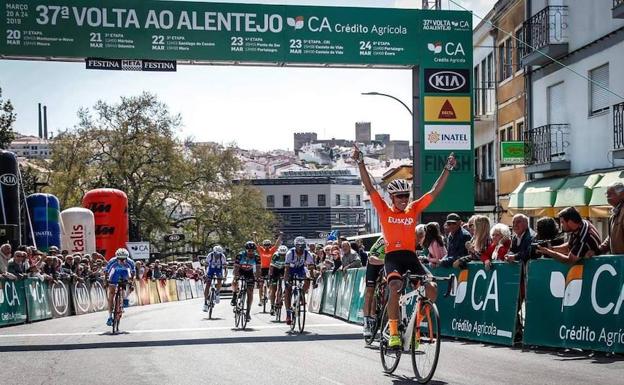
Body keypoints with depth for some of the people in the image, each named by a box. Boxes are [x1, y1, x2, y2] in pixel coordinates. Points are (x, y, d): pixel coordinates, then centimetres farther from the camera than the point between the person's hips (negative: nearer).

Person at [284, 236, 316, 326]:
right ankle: (288, 314, -10)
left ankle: (302, 295, 3)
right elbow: (286, 268, -33)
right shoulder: (290, 253, -30)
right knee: (287, 291, -13)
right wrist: (286, 280, -44)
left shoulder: (307, 254, -24)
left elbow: (311, 268, -22)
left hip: (300, 270, 2)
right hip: (290, 270, -2)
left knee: (307, 281, -26)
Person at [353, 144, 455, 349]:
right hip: (392, 255, -3)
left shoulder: (414, 209, 14)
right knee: (395, 286, -31)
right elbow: (369, 188, 2)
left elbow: (434, 191, 14)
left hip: (411, 256, 3)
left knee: (432, 288, -17)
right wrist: (360, 162, -6)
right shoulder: (384, 210, 8)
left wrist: (448, 169, 10)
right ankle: (393, 333, -24)